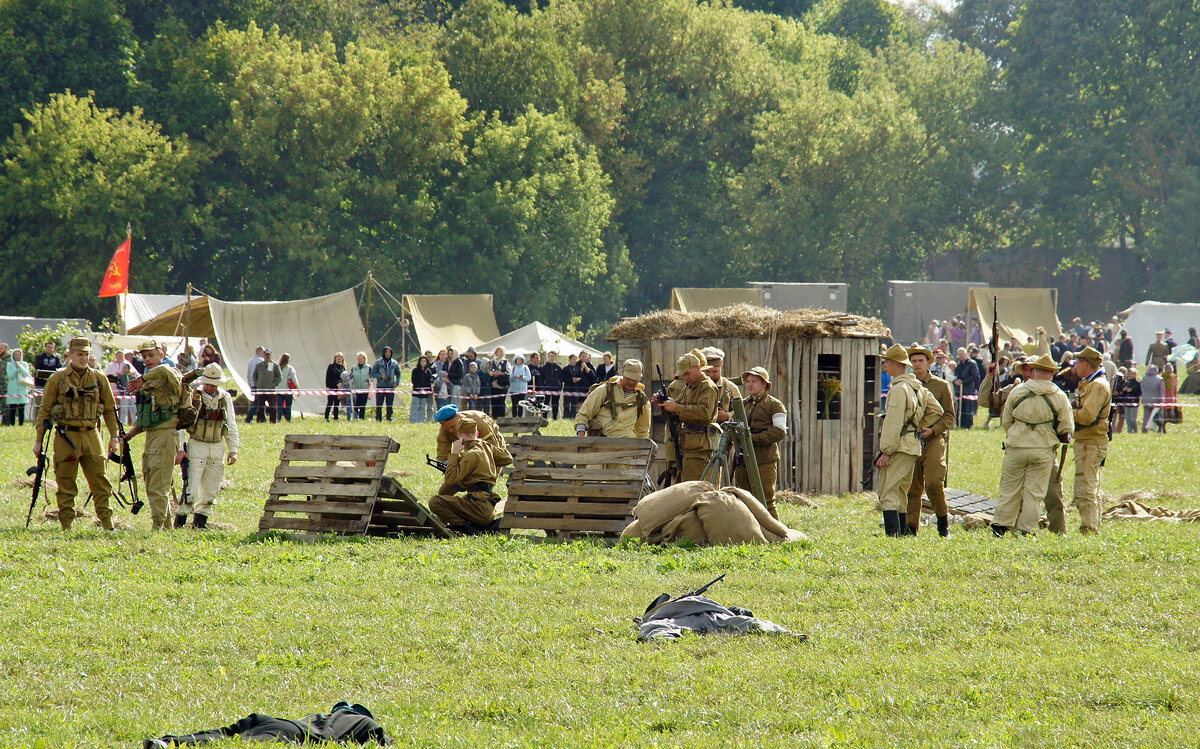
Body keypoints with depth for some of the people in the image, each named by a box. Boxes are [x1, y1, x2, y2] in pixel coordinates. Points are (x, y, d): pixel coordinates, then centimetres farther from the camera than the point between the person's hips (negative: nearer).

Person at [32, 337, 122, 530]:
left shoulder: (99, 379, 8)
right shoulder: (57, 380, 1)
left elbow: (110, 409, 14)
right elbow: (44, 411, 3)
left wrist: (114, 437, 7)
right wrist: (38, 440, 0)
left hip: (91, 436, 2)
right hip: (66, 438, -2)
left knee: (100, 483, 0)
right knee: (66, 486, 1)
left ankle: (107, 525, 4)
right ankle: (66, 527, 5)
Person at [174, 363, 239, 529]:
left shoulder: (225, 398, 6)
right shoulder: (192, 395, -6)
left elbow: (232, 426, 14)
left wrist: (233, 450, 10)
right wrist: (180, 448, -12)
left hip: (217, 448, 4)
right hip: (196, 446, -4)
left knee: (210, 491, 6)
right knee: (191, 490, -12)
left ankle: (200, 522, 18)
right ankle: (179, 523, -4)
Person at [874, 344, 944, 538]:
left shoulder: (899, 389, -14)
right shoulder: (917, 387, 14)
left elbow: (893, 423, -19)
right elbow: (936, 410, 22)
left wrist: (886, 451, -18)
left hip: (900, 447, -10)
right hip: (913, 447, 10)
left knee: (888, 494, -12)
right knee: (900, 495, 15)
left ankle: (893, 535, -21)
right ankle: (902, 533, 15)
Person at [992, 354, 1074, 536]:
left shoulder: (1017, 392, 0)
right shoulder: (1059, 397, -3)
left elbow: (1005, 422, 7)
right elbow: (1067, 428, -1)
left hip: (1016, 447, 1)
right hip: (1043, 450, -1)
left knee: (1010, 489, 9)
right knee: (1034, 492, 5)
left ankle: (1000, 525, 9)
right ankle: (1027, 529, 4)